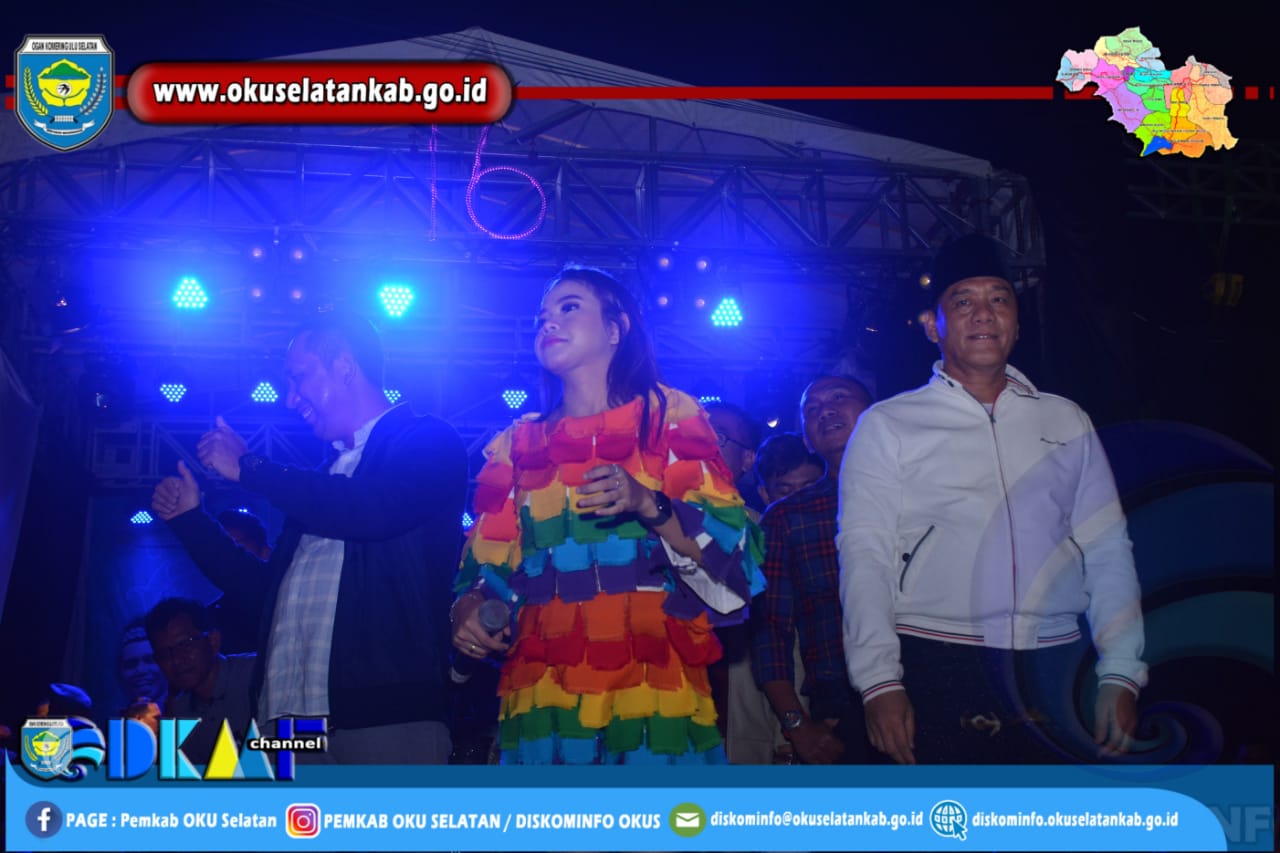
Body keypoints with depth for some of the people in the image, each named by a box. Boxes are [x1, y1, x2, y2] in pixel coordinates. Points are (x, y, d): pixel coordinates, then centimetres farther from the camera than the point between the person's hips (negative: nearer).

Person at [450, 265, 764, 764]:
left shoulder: (670, 416, 7)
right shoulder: (519, 442, 17)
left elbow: (729, 549, -2)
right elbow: (490, 560, 14)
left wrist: (647, 504, -18)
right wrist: (468, 607, -7)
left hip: (654, 686, -2)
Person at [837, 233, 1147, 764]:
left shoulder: (1067, 422, 16)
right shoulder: (887, 426, 6)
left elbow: (1107, 551, 13)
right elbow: (865, 556, -1)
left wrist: (1120, 674, 4)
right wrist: (880, 682, -11)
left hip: (1054, 677, 3)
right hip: (934, 673, -3)